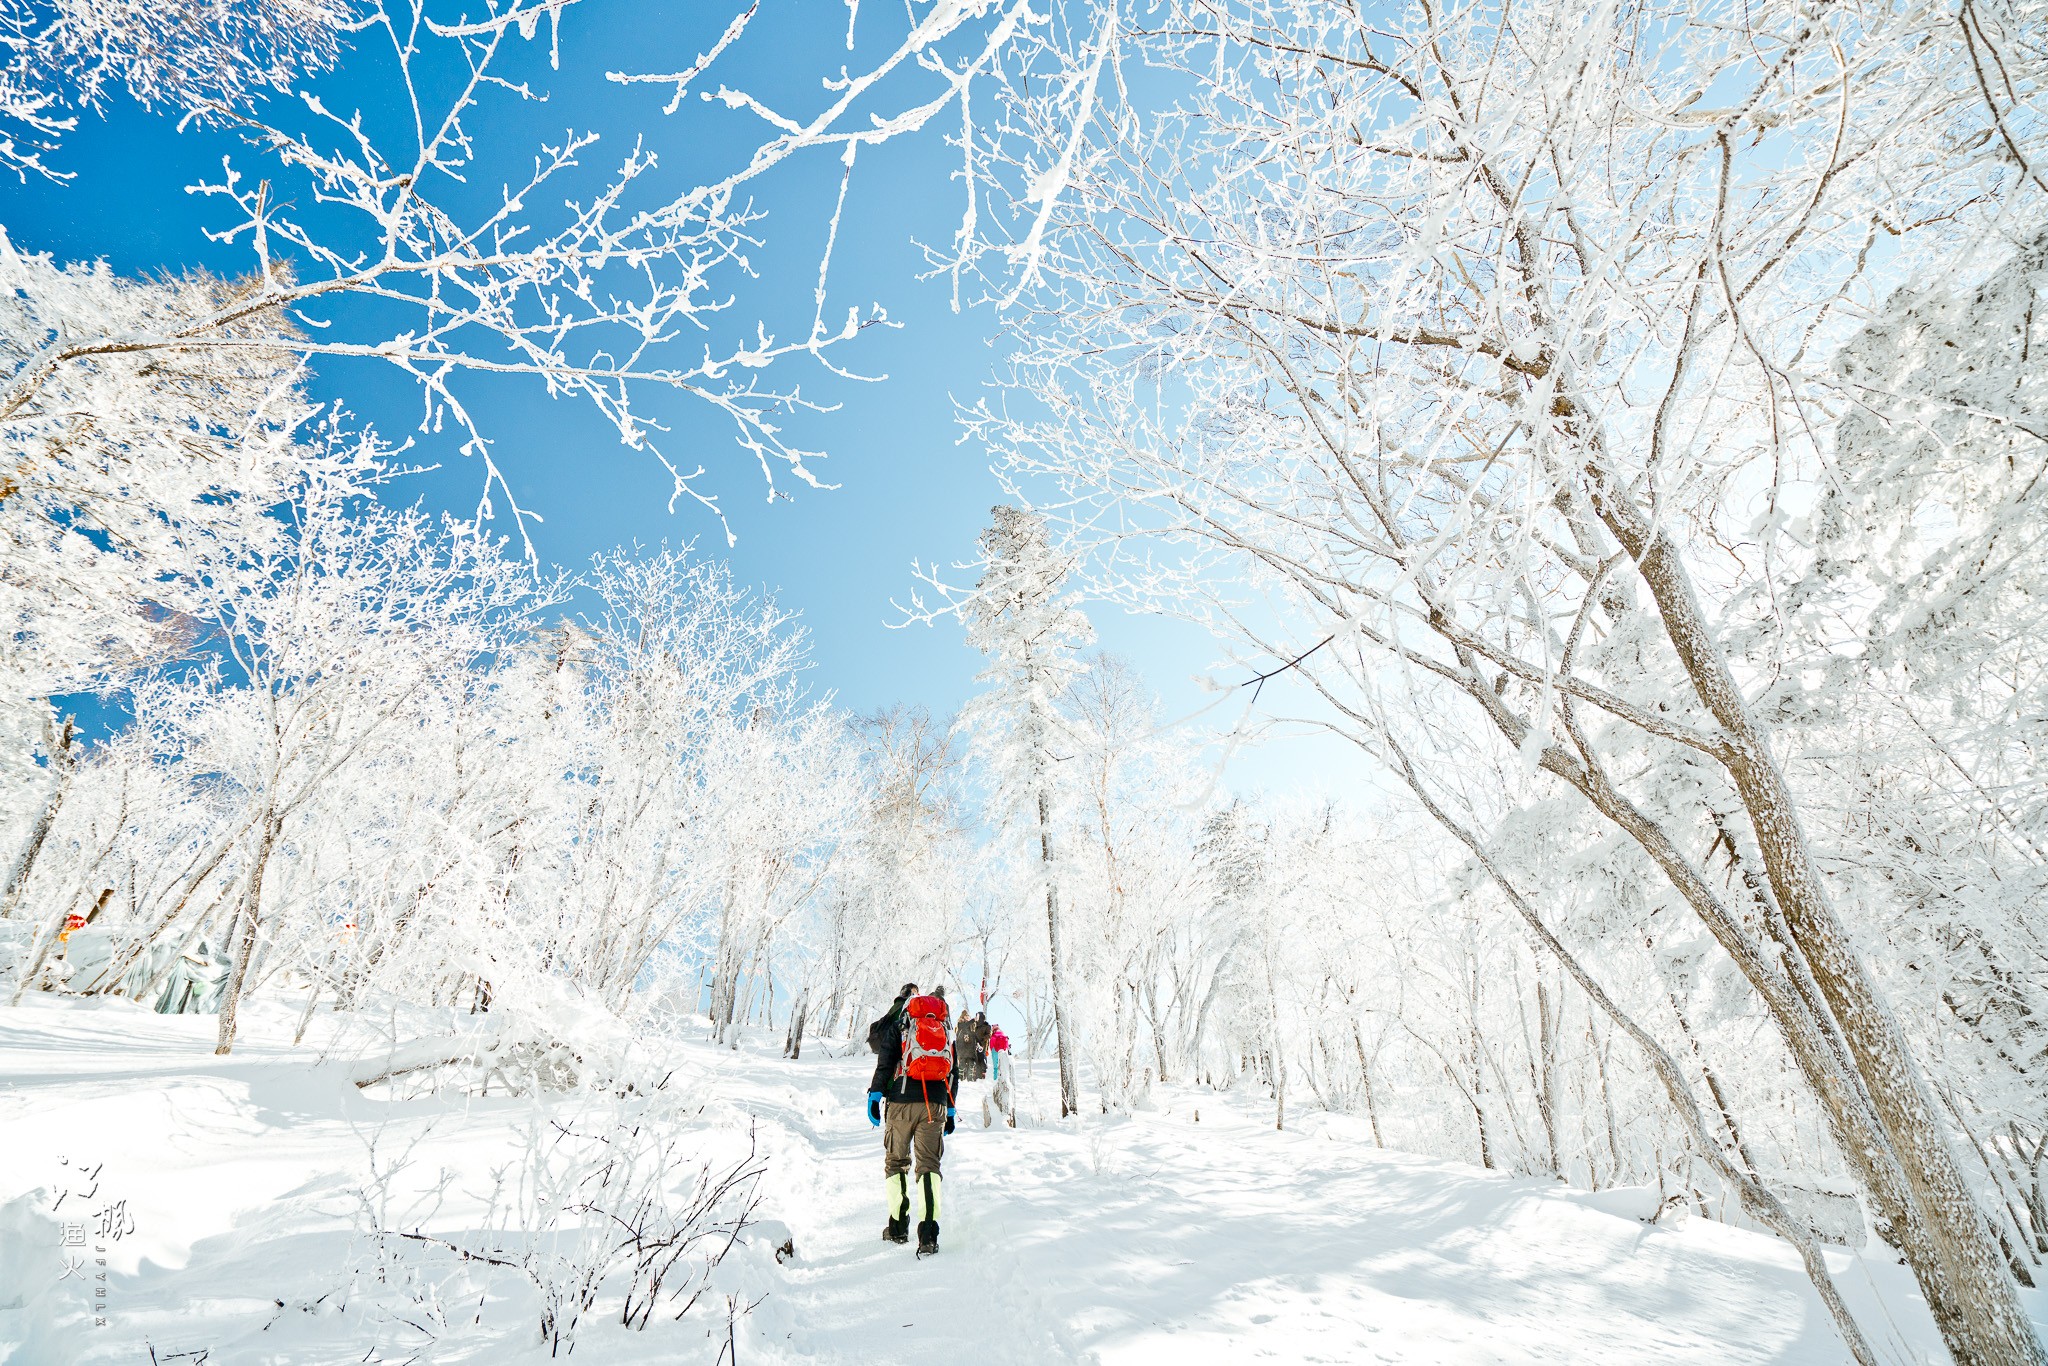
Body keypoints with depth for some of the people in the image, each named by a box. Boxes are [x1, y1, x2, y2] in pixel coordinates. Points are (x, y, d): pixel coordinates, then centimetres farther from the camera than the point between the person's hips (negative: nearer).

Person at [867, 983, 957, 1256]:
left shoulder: (897, 1026, 10)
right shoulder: (945, 1032, 20)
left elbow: (885, 1063, -2)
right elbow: (952, 1073, 19)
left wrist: (875, 1095, -2)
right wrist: (950, 1111, 22)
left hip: (902, 1102, -2)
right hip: (936, 1105, 2)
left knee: (896, 1161, 13)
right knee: (929, 1164, 2)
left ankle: (898, 1227, 15)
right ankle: (928, 1231, -11)